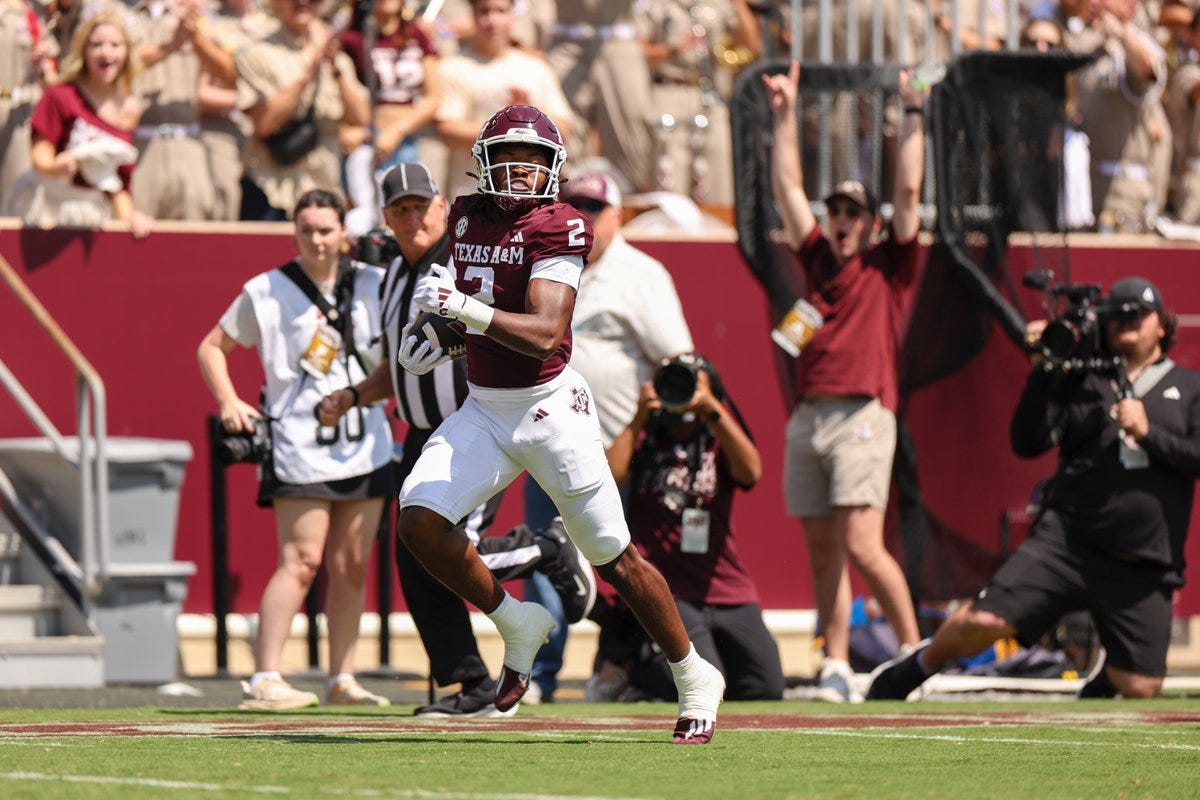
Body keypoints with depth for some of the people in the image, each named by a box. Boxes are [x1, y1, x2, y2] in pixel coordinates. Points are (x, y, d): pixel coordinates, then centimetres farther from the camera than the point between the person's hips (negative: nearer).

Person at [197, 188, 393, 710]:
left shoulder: (373, 285, 8)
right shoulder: (266, 292, 0)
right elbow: (212, 347, 8)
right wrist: (229, 402, -6)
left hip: (366, 446, 4)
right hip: (299, 447, -4)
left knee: (352, 565, 5)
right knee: (301, 560, -13)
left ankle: (342, 681, 12)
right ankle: (264, 680, -15)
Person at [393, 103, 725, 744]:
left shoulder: (556, 228, -14)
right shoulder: (467, 216, 7)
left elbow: (543, 334, -25)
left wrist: (465, 308, -36)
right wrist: (443, 338, 7)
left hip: (549, 408, -6)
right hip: (482, 411, 6)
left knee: (615, 557, 1)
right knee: (418, 518, -15)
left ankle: (694, 680, 19)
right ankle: (517, 626, 8)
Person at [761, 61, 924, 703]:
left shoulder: (887, 266, 7)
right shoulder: (818, 259, 18)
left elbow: (908, 190, 1)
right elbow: (788, 186, 20)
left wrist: (912, 115, 1)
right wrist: (785, 114, 17)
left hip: (863, 415, -6)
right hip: (806, 418, 6)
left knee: (862, 545, -14)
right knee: (823, 551, 4)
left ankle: (914, 650, -4)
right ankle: (836, 670, 5)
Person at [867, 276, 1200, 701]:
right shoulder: (1080, 382, 11)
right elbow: (1027, 443, 1)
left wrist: (1148, 434, -12)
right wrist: (1043, 370, -6)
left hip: (1142, 569, 1)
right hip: (1066, 544, 0)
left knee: (1140, 689, -4)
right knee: (982, 622, -17)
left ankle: (1101, 685, 33)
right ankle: (910, 672, 13)